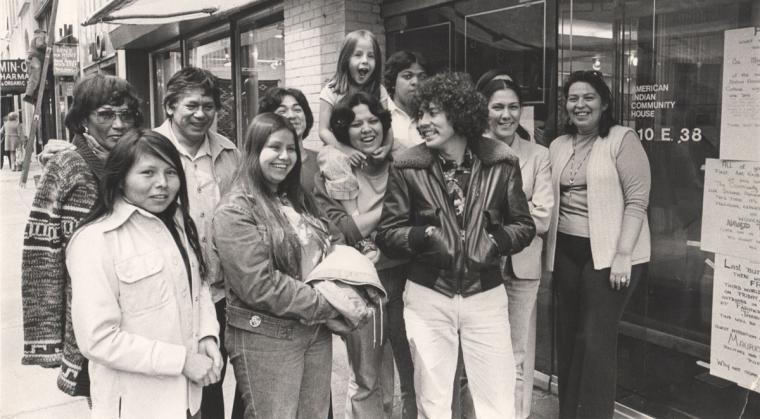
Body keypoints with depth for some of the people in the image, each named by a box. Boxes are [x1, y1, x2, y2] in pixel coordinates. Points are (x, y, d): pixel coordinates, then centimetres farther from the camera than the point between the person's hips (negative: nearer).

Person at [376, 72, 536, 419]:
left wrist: (497, 240, -14)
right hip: (427, 297, 0)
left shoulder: (501, 163, -4)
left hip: (486, 296, 0)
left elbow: (524, 225, 5)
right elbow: (387, 233, -2)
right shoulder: (406, 167, -6)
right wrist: (423, 236, -20)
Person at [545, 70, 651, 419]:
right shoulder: (558, 146, 11)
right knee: (568, 337, 13)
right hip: (567, 251, 6)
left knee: (596, 340, -3)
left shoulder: (622, 139, -7)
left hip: (609, 253, -6)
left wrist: (623, 255, -18)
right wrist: (551, 251, 8)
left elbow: (637, 201, -12)